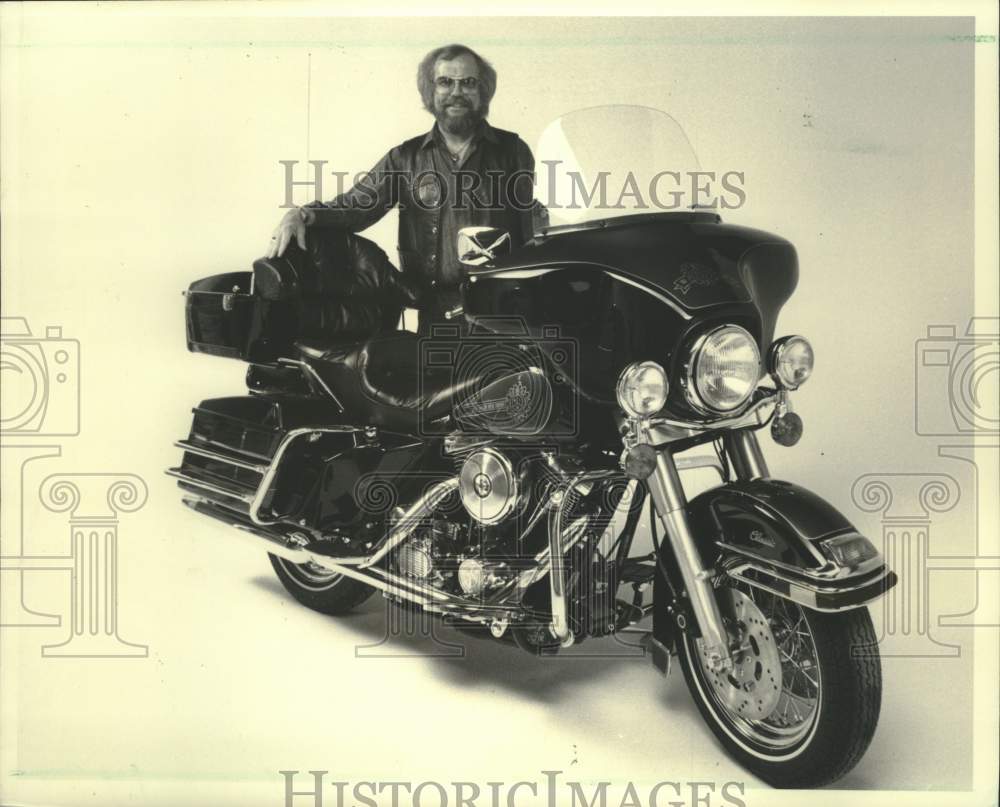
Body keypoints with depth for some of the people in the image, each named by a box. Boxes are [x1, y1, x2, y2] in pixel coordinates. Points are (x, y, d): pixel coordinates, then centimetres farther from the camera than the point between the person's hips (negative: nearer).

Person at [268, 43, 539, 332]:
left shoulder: (511, 150, 9)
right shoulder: (406, 158, 10)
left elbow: (535, 228, 7)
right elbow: (354, 205, 1)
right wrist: (303, 216, -19)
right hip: (436, 313, 1)